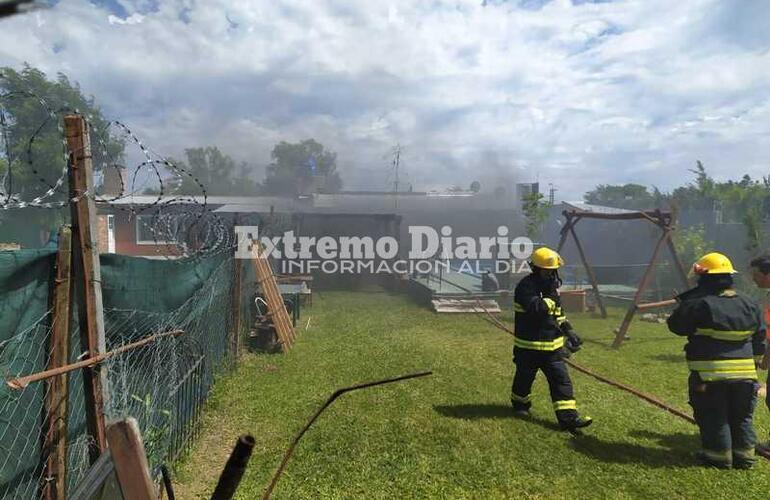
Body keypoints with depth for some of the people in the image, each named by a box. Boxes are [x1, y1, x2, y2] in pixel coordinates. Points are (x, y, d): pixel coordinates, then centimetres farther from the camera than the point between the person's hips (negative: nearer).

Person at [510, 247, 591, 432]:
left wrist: (569, 330, 14)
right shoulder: (526, 287, -17)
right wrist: (552, 295, -25)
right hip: (529, 346, -6)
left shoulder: (550, 285, 8)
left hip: (553, 346, 6)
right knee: (524, 379, 13)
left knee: (562, 380, -2)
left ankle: (568, 417, -1)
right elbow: (537, 309, -32)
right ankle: (520, 405, 37)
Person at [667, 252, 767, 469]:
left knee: (714, 418, 7)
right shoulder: (749, 304, 6)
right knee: (742, 418, 18)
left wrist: (683, 304, 7)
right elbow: (759, 339, 13)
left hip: (710, 373, -5)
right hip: (745, 373, 5)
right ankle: (744, 455, 25)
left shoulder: (698, 303, -14)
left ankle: (719, 456, 14)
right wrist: (753, 363, 23)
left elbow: (676, 325, -3)